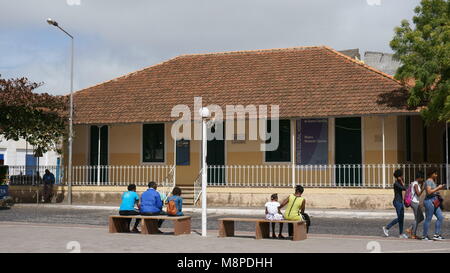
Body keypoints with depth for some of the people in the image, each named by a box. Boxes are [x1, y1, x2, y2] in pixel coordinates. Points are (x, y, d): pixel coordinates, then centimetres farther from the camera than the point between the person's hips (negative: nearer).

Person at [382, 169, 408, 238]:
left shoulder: (399, 183, 14)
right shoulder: (396, 183, -14)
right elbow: (404, 188, -24)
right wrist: (402, 181, -12)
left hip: (400, 202, 9)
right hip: (397, 202, -9)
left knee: (402, 218, 7)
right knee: (399, 218, -8)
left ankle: (401, 234, 10)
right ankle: (386, 228, 2)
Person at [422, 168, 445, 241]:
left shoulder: (433, 181, 17)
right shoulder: (428, 181, -13)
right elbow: (429, 192, -24)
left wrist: (439, 188, 10)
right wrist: (438, 188, -16)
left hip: (434, 202, 10)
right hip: (429, 202, -10)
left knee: (440, 217, 5)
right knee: (428, 219, -3)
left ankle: (436, 235, 7)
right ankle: (424, 236, 6)